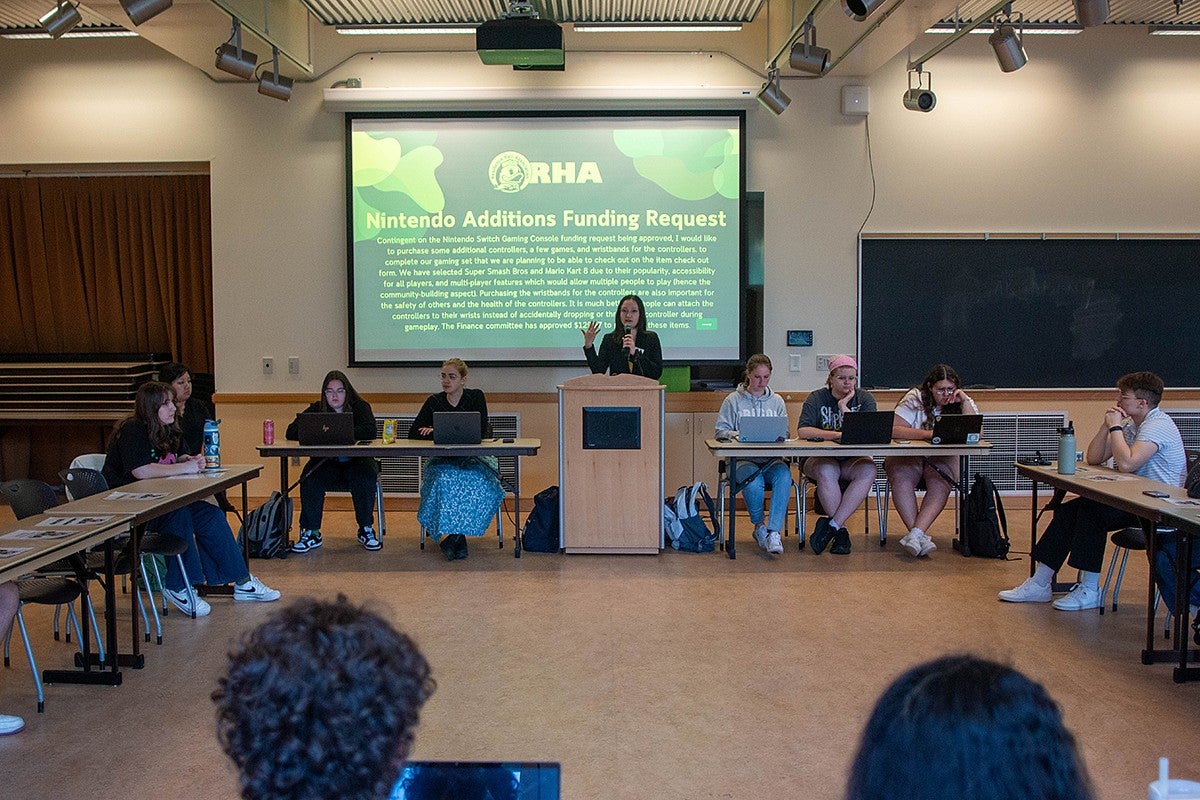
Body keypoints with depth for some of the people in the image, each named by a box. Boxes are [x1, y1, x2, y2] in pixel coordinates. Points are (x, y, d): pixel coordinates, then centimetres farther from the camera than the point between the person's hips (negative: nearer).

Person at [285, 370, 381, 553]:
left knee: (366, 478, -31)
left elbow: (370, 431, -17)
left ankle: (366, 530, -14)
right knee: (309, 480, -28)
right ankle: (311, 533, -17)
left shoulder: (360, 407, 1)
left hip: (356, 461, -1)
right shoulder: (316, 409, 6)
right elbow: (291, 432, -4)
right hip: (325, 462, 1)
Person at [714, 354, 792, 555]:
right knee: (753, 481, -36)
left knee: (784, 475, -33)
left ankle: (773, 532, -37)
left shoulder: (777, 401, 17)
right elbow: (720, 431, 4)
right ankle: (759, 526, -11)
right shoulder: (733, 400, 10)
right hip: (743, 460, -2)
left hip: (771, 460, 2)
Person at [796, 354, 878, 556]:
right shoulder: (817, 399, 0)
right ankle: (841, 531, -23)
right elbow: (803, 431, -15)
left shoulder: (864, 399, 6)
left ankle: (832, 525, -27)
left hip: (853, 460, 2)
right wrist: (837, 435, -25)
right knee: (826, 472, -36)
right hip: (820, 458, -2)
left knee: (868, 471, -31)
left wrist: (845, 409, -13)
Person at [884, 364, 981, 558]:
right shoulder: (915, 399, -6)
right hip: (907, 455, -1)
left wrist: (965, 402, -16)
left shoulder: (963, 403, 3)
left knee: (940, 486, -31)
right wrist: (929, 434, -28)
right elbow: (893, 430, -18)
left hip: (943, 459, 2)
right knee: (900, 479, -32)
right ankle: (922, 536, -39)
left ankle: (916, 533, -41)